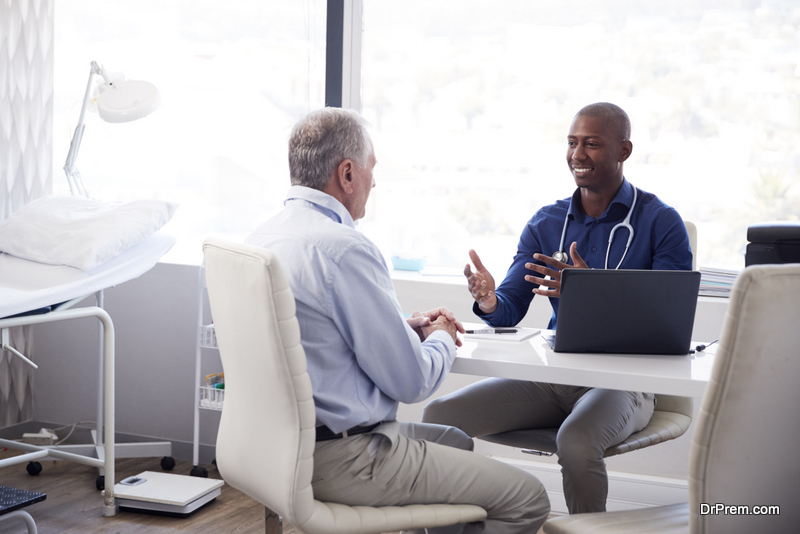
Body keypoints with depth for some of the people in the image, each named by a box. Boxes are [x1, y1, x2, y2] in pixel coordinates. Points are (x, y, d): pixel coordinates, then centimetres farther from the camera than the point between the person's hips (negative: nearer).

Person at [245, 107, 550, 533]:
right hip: (342, 459, -10)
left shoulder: (261, 237, 7)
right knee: (527, 498, -2)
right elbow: (411, 382, -18)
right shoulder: (343, 249, -22)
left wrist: (405, 327, 14)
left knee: (457, 441, 30)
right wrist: (441, 340, 4)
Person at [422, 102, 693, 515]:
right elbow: (510, 312, 10)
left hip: (622, 381, -5)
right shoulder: (545, 223, 13)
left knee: (576, 440, -38)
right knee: (440, 417, -15)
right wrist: (489, 302, -16)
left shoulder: (662, 223, -2)